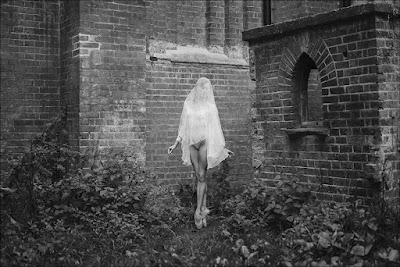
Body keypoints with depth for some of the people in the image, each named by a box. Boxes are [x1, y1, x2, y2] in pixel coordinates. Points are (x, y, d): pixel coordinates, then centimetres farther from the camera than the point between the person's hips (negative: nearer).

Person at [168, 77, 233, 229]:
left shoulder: (210, 107, 3)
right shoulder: (188, 105, 10)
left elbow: (216, 129, 6)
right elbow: (183, 127, 15)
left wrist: (223, 148, 5)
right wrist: (175, 144, 12)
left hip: (205, 142, -3)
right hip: (192, 143, 3)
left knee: (201, 176, -8)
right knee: (199, 177, 4)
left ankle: (198, 211, -6)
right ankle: (204, 210, 10)